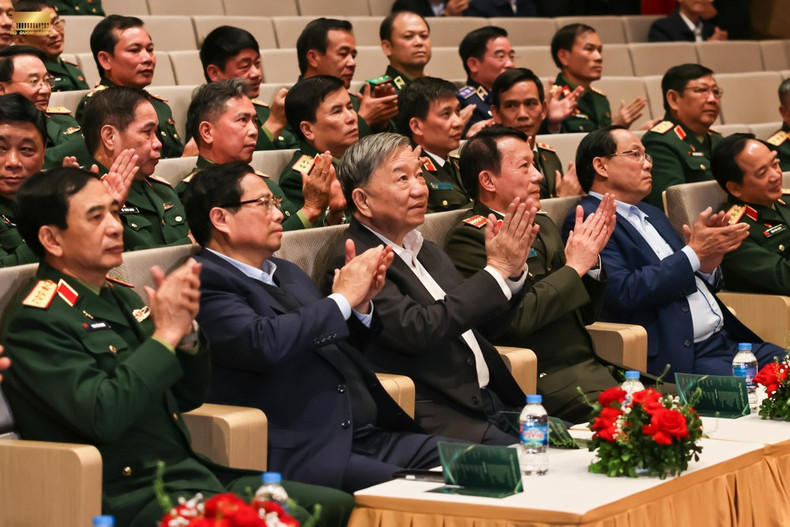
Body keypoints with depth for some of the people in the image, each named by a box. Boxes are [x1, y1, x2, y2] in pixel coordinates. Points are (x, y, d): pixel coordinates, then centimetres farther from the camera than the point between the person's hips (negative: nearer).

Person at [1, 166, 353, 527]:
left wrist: (186, 329, -2)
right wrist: (165, 334, -17)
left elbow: (188, 397, 17)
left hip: (193, 475, 8)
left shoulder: (121, 297, 16)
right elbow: (102, 417, -23)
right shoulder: (37, 322, -9)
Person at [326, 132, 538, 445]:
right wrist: (497, 270, -16)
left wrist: (513, 272, 0)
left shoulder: (425, 251, 17)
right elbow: (417, 331, -22)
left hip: (493, 401, 8)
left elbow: (486, 322, 22)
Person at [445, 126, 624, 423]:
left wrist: (591, 257, 5)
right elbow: (517, 317, -18)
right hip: (545, 376, -8)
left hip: (590, 365, 8)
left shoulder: (542, 225, 19)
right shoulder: (470, 237, -7)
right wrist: (574, 268, -8)